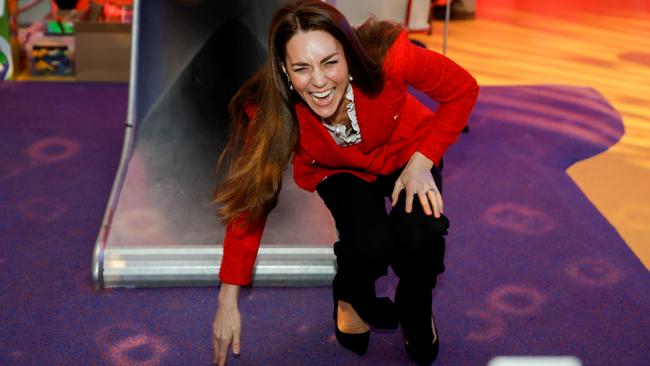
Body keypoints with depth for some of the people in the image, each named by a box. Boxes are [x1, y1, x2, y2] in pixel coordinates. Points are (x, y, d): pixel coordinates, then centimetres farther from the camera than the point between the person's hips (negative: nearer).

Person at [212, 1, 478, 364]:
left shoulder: (386, 56, -35)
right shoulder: (269, 111, -31)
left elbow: (462, 89, -17)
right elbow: (251, 198, -22)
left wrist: (423, 160, -25)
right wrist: (228, 301, -21)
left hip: (405, 153, 0)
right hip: (337, 170, 0)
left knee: (419, 235, -29)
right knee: (370, 244, -29)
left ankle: (415, 310, 6)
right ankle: (351, 296, 9)